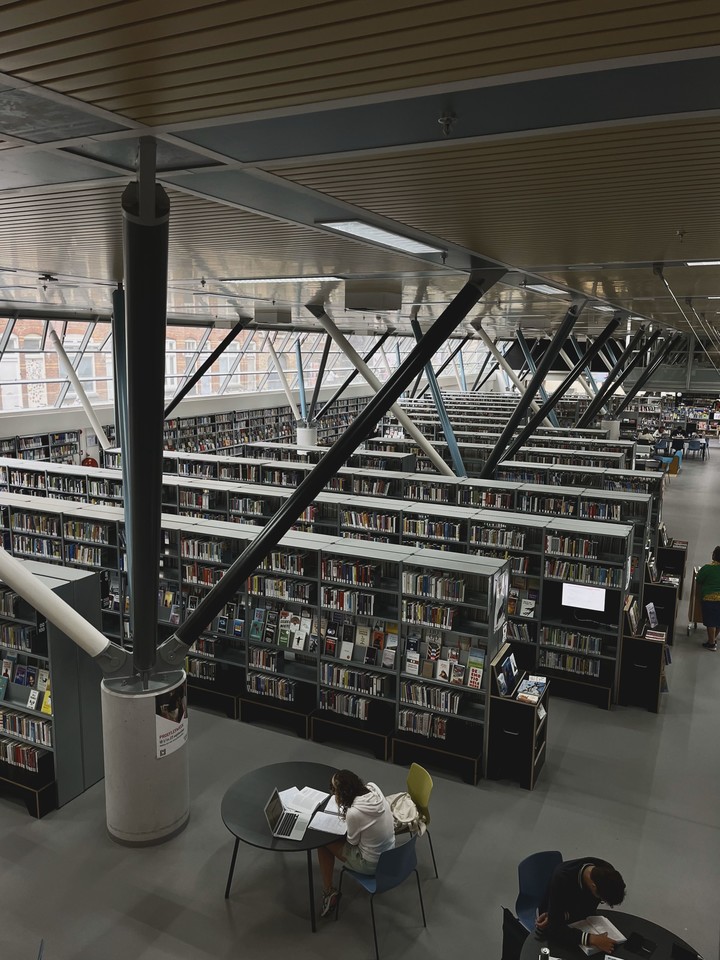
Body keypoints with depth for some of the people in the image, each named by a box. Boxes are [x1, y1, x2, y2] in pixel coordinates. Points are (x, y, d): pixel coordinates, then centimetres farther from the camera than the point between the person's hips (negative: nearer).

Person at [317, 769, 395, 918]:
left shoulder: (354, 813, -34)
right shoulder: (373, 788, -15)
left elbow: (352, 841, -12)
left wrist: (341, 806, -13)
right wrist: (344, 808, -4)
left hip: (372, 864, -7)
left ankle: (328, 892, 17)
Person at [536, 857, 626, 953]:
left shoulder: (606, 871, -23)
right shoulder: (561, 878, -37)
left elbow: (589, 910, -9)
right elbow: (555, 928, -35)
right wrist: (591, 939, -44)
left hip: (581, 915, 5)